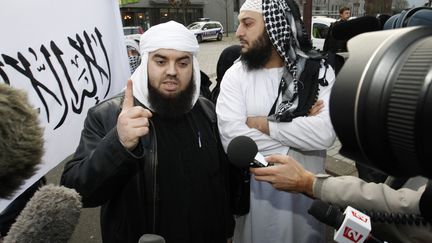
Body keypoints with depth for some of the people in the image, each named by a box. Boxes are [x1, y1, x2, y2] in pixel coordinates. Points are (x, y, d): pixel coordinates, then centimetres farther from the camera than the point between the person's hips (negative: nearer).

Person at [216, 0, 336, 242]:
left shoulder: (318, 71, -8)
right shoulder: (236, 74, -8)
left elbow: (325, 133, -23)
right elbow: (231, 137, -22)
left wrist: (265, 124, -20)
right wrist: (298, 136, -18)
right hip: (255, 193, 0)